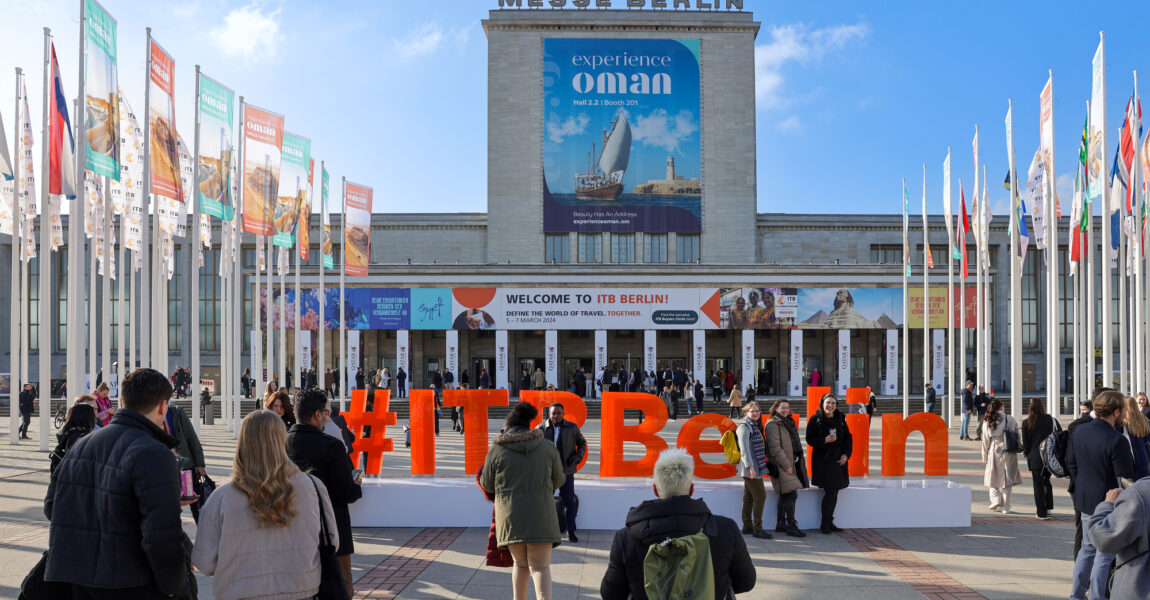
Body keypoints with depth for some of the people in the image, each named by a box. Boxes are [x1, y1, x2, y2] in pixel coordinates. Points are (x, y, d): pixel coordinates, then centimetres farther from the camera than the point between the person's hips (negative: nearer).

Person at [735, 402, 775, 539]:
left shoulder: (755, 426, 17)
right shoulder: (744, 427, -13)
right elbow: (744, 449, -20)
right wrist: (750, 467, -25)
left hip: (755, 468, 9)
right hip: (750, 468, -9)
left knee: (749, 496, 12)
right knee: (760, 495, -9)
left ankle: (747, 526, 17)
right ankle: (757, 529, -6)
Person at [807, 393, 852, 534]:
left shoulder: (840, 419, 8)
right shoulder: (815, 420, -5)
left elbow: (848, 437, 12)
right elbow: (810, 439, -5)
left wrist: (846, 454, -1)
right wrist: (824, 440, -20)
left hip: (838, 459, 5)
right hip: (822, 460, -5)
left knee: (834, 492, 7)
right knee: (830, 492, -8)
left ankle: (829, 522, 19)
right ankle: (824, 523, 5)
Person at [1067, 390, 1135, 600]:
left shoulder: (1079, 431, 0)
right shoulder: (1117, 441, -24)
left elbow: (1071, 462, 10)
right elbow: (1125, 479, -19)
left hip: (1085, 501, 7)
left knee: (1088, 548, 20)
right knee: (1105, 554, 4)